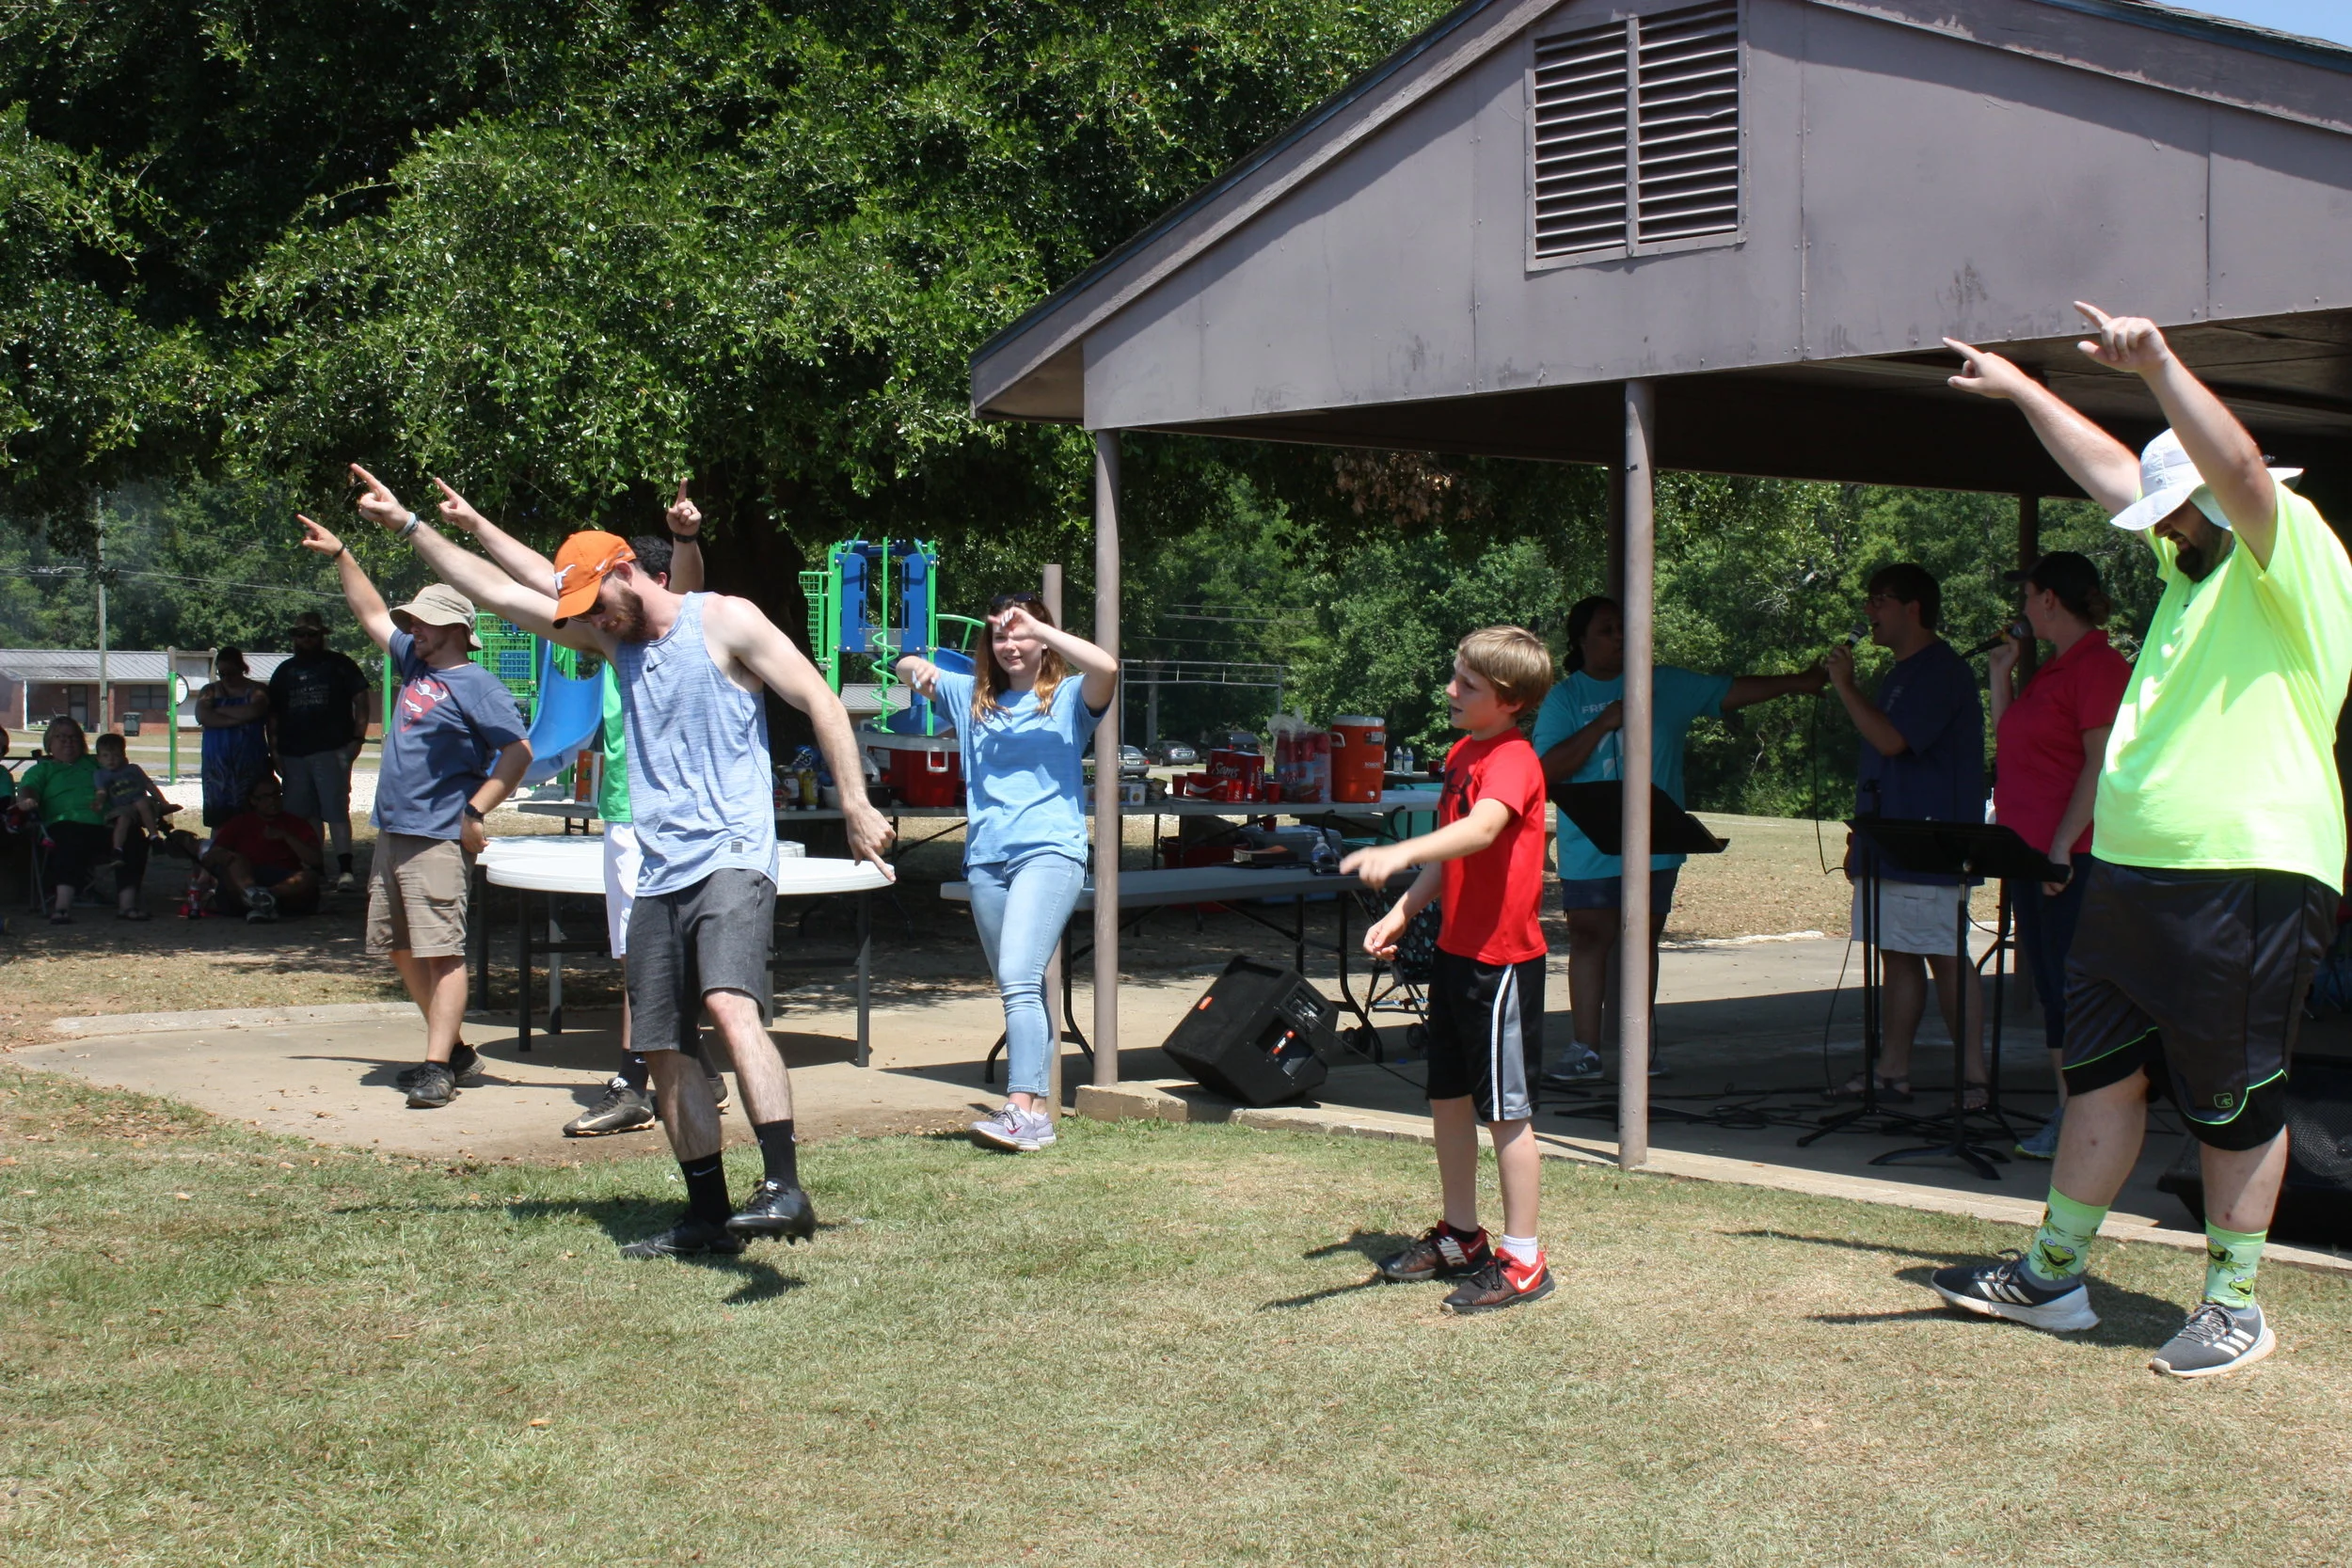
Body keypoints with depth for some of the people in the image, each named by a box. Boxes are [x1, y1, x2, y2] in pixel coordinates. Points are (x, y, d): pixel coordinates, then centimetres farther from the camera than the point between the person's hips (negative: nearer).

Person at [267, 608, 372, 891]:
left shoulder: (339, 664, 8)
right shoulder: (284, 671, 19)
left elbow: (361, 700, 2)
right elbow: (273, 715, 19)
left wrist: (357, 738, -8)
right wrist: (275, 751, 9)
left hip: (332, 751, -5)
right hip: (293, 753, 5)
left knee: (336, 810, -12)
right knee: (303, 815, 7)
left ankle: (344, 869, -15)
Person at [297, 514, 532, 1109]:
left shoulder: (475, 685, -9)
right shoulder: (414, 664, 16)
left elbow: (519, 752, -16)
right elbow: (373, 613, 30)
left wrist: (476, 813, -19)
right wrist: (339, 555, 27)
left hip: (439, 839, -10)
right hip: (391, 832, 10)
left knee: (441, 952, -11)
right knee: (401, 949, 13)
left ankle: (437, 1070, -13)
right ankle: (453, 1050, 23)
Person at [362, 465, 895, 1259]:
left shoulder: (725, 622, -1)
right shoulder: (618, 640, 18)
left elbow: (819, 699, -5)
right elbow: (498, 591, 20)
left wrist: (855, 804, -13)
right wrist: (409, 524, 18)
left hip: (731, 860, -8)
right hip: (658, 875, 8)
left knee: (732, 1008, -28)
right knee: (661, 1048, 7)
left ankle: (785, 1188, -35)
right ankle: (708, 1215, 16)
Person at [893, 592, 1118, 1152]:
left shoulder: (1068, 697, 4)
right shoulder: (973, 696, 19)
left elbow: (1106, 668, -16)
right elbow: (906, 668, 19)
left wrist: (1038, 628, -14)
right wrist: (917, 669, -5)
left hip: (1050, 851, -6)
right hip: (986, 857, 6)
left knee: (1019, 979, -21)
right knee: (1021, 990, 9)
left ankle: (1023, 1110, -26)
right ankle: (1037, 1111, 13)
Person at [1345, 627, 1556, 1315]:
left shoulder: (1513, 761, -17)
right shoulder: (1461, 753, 12)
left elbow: (1480, 828, -37)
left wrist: (1400, 853, -51)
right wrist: (1401, 913, 5)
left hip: (1502, 958, -9)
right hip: (1455, 949, 9)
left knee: (1505, 1110, -2)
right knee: (1448, 1098, 17)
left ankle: (1523, 1259, 7)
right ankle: (1460, 1237, 31)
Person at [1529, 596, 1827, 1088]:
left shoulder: (1666, 685, 9)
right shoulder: (1565, 698, 2)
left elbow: (1731, 692, 10)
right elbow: (1547, 770, -8)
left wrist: (1797, 682, 3)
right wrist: (1603, 723, -15)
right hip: (1589, 848, -2)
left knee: (1643, 939, 8)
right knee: (1590, 939, -3)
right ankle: (1584, 1051, 0)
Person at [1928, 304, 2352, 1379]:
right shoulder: (2195, 569, 18)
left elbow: (2237, 467, -27)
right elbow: (2113, 473, 29)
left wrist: (2159, 365, -32)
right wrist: (2023, 390, 35)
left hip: (2248, 879, -9)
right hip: (2132, 874, 9)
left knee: (2234, 1103, 1)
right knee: (2103, 1071, 13)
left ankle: (2234, 1307, 13)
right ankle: (2053, 1274, 22)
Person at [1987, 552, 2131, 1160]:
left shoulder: (2098, 666, -11)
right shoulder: (2051, 669, 19)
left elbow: (2102, 763, -18)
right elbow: (2009, 743, 26)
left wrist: (2062, 845, -22)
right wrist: (2002, 673, 19)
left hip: (2072, 858, -10)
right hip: (2031, 854, 10)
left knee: (2073, 988, -8)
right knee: (2049, 988, 11)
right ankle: (2066, 1114, 16)